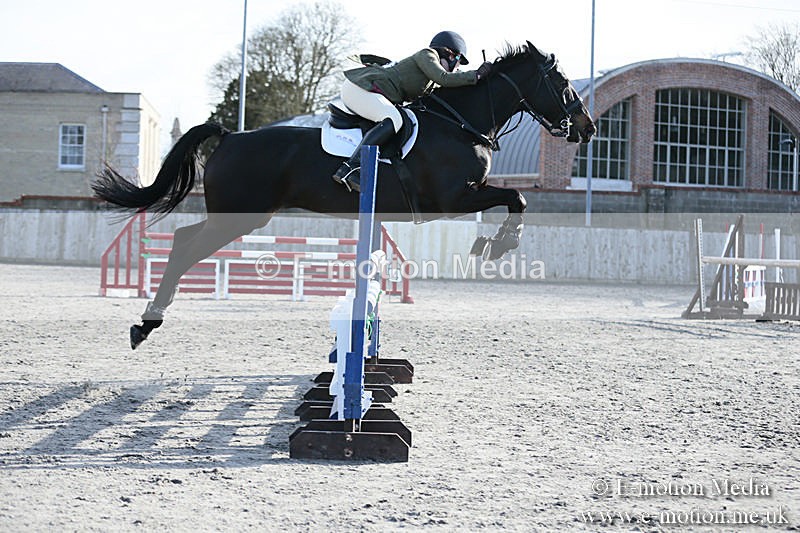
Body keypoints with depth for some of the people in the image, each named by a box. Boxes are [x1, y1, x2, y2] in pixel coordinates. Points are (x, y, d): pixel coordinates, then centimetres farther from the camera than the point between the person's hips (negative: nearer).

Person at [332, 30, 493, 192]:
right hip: (358, 87, -11)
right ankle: (349, 169, -41)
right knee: (393, 120, -30)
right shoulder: (426, 55, -3)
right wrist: (476, 75, -9)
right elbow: (443, 78, -16)